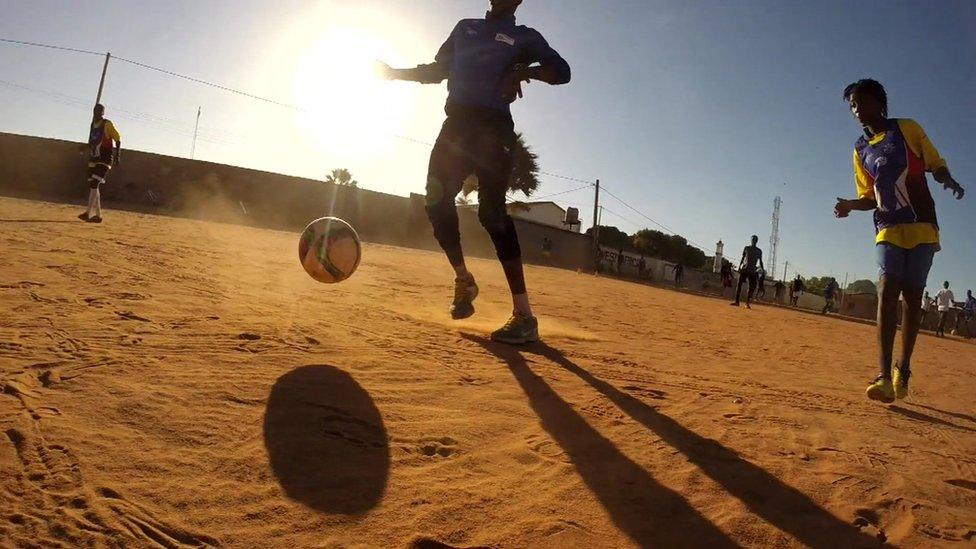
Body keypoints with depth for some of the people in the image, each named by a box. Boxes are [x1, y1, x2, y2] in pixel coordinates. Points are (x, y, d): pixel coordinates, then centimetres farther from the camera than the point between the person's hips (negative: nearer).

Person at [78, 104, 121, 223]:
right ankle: (97, 215, 12)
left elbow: (118, 139, -9)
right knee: (92, 186, 6)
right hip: (93, 160, 8)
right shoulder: (93, 125, 15)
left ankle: (89, 213, -20)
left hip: (104, 160, -8)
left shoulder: (107, 124, -7)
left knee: (94, 185, -17)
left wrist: (117, 156, -16)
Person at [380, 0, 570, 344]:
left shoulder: (525, 37, 12)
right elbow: (436, 70, 29)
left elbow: (561, 70, 0)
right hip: (457, 124, 5)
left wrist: (525, 71, -18)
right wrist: (395, 73, 16)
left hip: (493, 129, -5)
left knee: (492, 212, -18)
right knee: (436, 201, -8)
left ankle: (524, 316, -20)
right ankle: (463, 281, 14)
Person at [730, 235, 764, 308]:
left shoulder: (759, 251, 10)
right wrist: (739, 266, -1)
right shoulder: (746, 248, 10)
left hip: (753, 271, 0)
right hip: (744, 269, 0)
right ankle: (736, 301, -2)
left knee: (752, 287, -6)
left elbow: (760, 261, 12)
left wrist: (763, 269, -1)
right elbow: (742, 258, 10)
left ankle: (747, 303, -1)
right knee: (739, 284, -6)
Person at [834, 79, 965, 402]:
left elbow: (936, 165, 5)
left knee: (912, 296, 1)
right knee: (887, 292, -15)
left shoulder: (908, 129, 4)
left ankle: (903, 371, 13)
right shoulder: (860, 151, 12)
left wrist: (949, 182, -17)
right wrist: (849, 205, -7)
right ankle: (884, 376, -22)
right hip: (888, 229, 1)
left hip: (922, 226, -1)